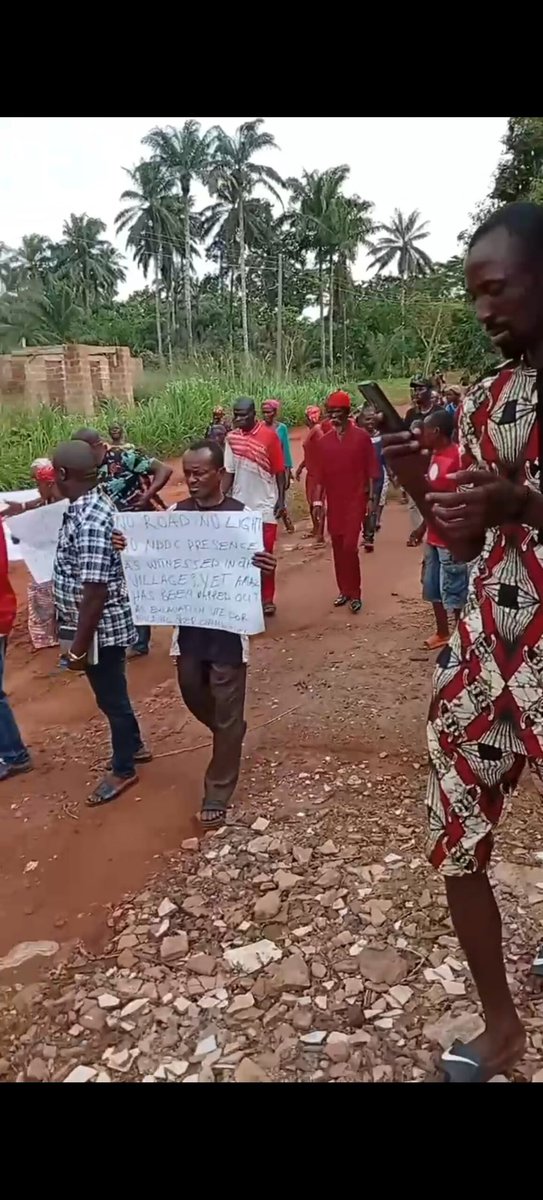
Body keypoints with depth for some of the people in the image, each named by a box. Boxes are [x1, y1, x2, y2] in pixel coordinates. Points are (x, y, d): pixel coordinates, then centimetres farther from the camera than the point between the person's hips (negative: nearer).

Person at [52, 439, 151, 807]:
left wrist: (79, 647, -23)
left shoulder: (89, 520, -28)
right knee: (110, 693, 25)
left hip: (101, 627, -9)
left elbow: (95, 591, -28)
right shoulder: (93, 504, 3)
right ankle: (134, 747, 46)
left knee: (111, 697, 9)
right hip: (100, 624, 9)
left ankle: (124, 770, 29)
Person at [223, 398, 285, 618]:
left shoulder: (269, 436, -9)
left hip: (265, 505, -3)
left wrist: (281, 500, -6)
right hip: (240, 505, 3)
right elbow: (229, 472, 3)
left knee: (265, 554, 3)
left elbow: (279, 470, -4)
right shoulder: (231, 438, 0)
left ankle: (267, 598, 13)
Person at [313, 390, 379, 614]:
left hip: (356, 500, -4)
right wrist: (317, 500, 1)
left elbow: (371, 470, -2)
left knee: (349, 546, -11)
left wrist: (371, 497, -6)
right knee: (337, 548, 8)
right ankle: (344, 591, 20)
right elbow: (320, 474, 7)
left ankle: (355, 593, 2)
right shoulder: (324, 441, 5)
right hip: (334, 502, 4)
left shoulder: (362, 437, -4)